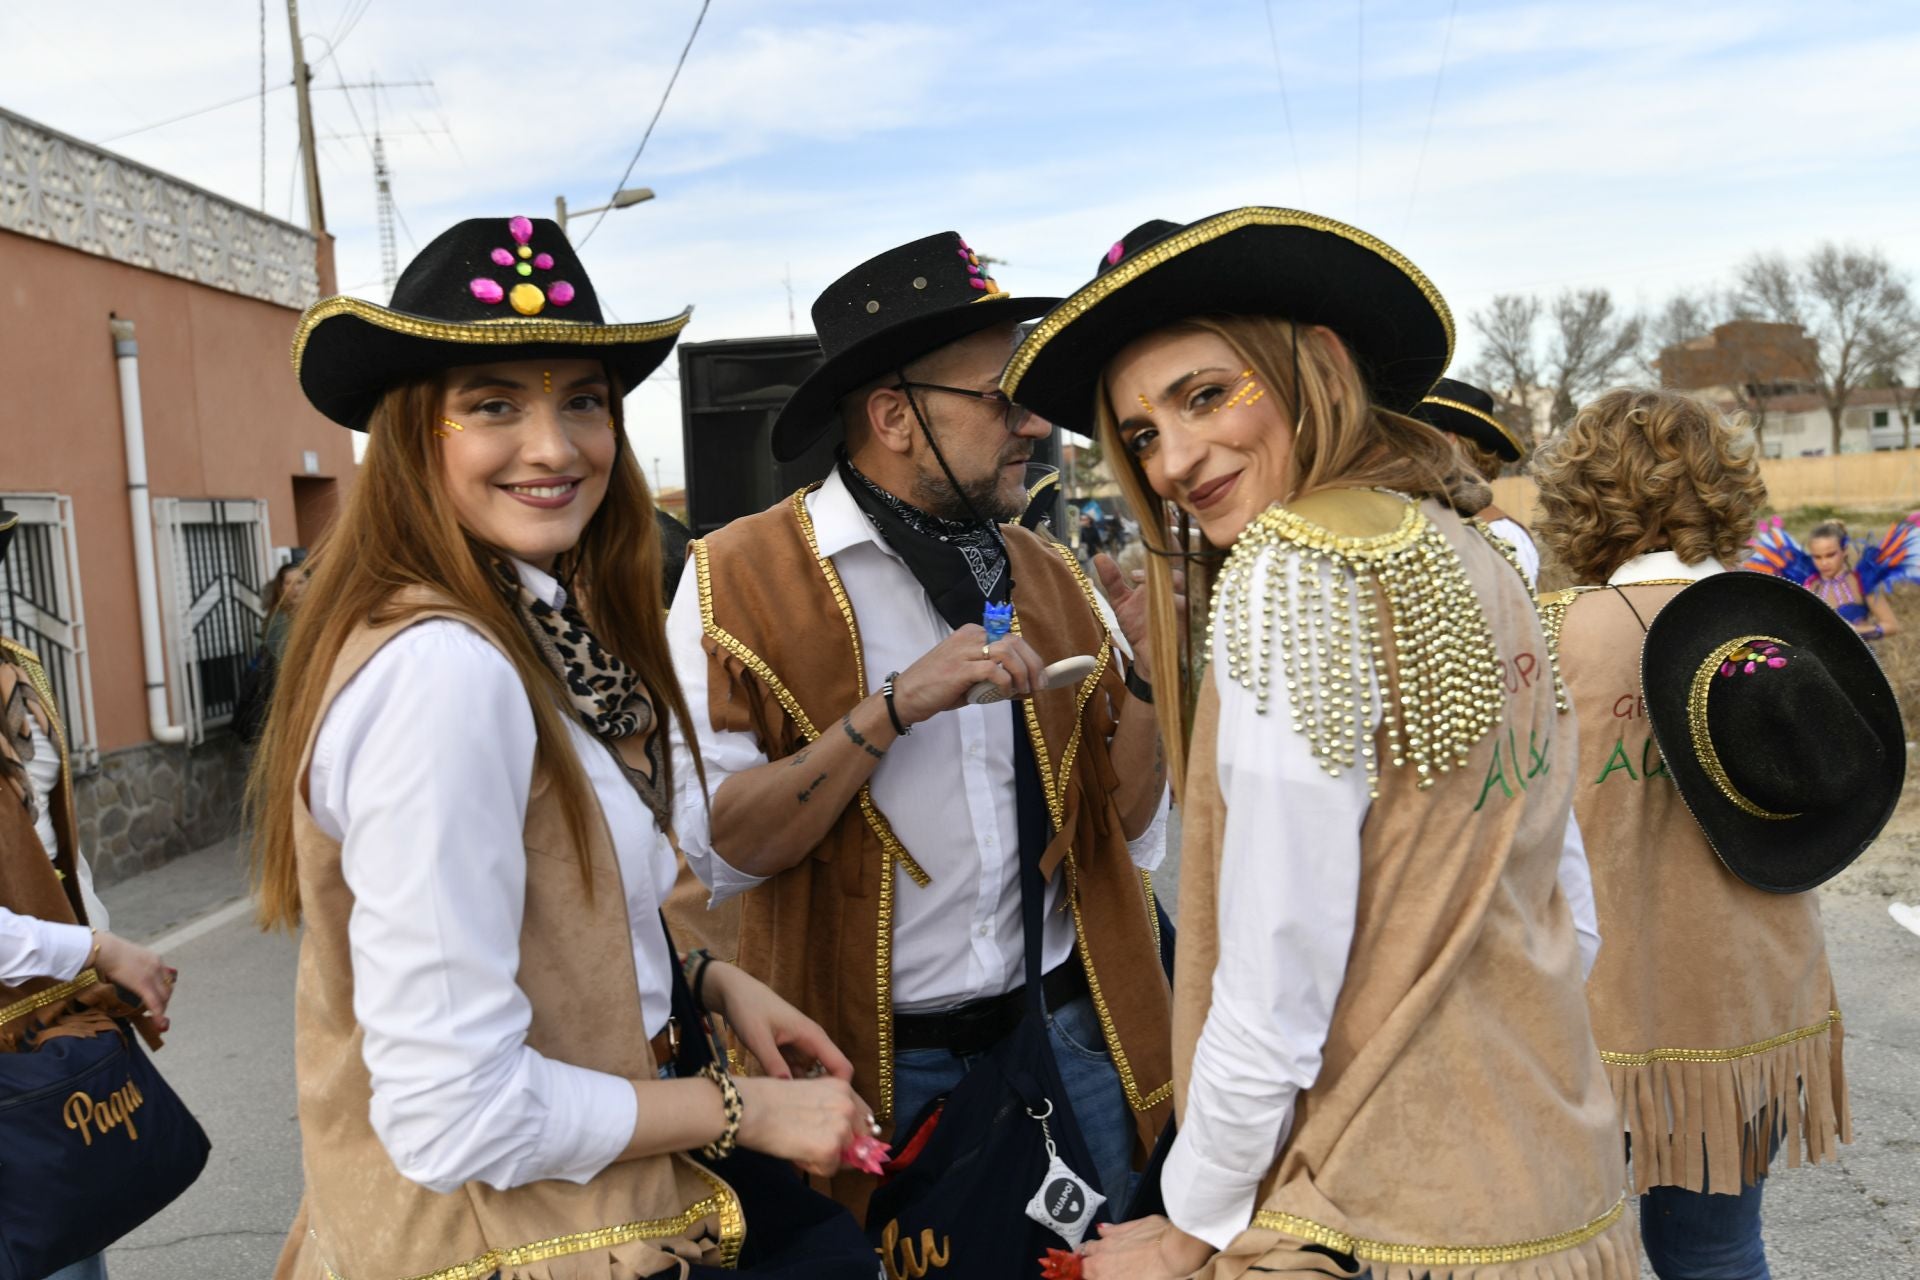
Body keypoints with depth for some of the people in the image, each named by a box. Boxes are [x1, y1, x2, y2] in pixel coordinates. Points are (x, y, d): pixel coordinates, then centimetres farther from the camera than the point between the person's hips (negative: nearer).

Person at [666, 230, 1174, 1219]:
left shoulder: (1052, 575, 4)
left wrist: (1147, 664, -10)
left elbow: (1129, 833, 4)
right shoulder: (737, 579, -10)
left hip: (1066, 1032, 4)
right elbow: (720, 849, -18)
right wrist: (894, 707, -25)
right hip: (872, 1064, -4)